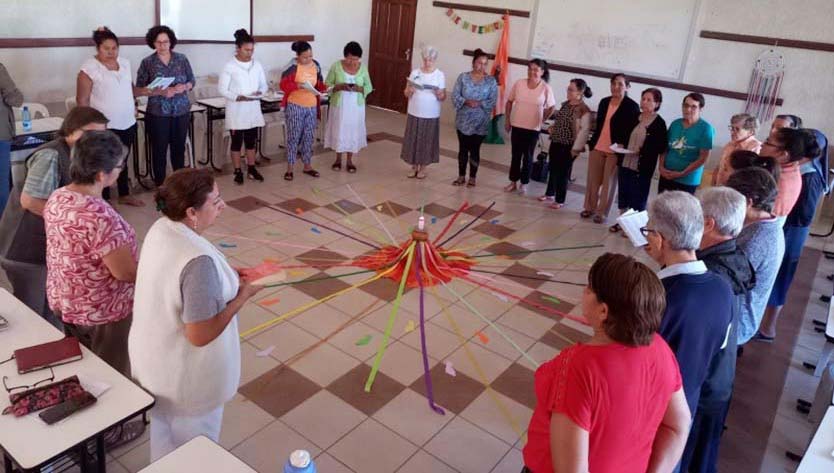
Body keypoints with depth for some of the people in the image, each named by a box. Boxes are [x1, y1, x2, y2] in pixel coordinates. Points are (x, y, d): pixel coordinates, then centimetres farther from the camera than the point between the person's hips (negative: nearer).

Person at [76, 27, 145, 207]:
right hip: (104, 126, -6)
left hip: (127, 123, 6)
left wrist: (149, 91, 1)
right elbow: (82, 100, -11)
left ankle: (124, 194, 33)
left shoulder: (125, 63, 8)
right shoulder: (89, 68, -12)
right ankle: (104, 200, 17)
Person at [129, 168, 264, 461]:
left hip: (155, 360, 8)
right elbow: (200, 335, -30)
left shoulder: (161, 229, -8)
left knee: (164, 436, 33)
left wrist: (227, 278, 3)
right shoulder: (199, 260, -35)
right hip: (186, 376, -8)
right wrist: (242, 296, -20)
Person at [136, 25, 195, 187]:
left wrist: (184, 87, -14)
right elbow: (139, 88, -4)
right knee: (159, 149, 2)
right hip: (158, 113, -2)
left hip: (182, 111, 2)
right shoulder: (147, 62, -2)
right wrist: (161, 91, -19)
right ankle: (160, 185, 13)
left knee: (179, 147, 9)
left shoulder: (181, 59, 4)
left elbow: (192, 80, 8)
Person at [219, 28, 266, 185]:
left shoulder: (257, 65, 4)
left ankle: (251, 169, 23)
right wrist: (238, 97, -24)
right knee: (237, 142, 4)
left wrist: (260, 92, -12)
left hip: (253, 110, 4)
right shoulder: (229, 66, -10)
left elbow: (264, 85, 10)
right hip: (236, 111, -4)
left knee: (251, 141, 12)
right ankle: (238, 172, 14)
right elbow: (222, 89, -11)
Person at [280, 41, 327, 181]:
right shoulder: (292, 66, -12)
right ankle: (289, 168, 9)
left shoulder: (316, 65, 4)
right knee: (293, 137, 0)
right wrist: (298, 86, -28)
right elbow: (283, 84, -14)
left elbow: (319, 83, 12)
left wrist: (325, 87, -10)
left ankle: (307, 166, 24)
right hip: (295, 106, -5)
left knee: (309, 137, 12)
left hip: (312, 106, 5)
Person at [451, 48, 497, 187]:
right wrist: (466, 102, -22)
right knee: (463, 148, 9)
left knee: (475, 149, 5)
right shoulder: (463, 77, -1)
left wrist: (479, 103, -21)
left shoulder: (491, 81, -2)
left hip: (480, 122, -1)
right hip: (463, 120, 1)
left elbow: (493, 101, -7)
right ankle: (461, 176, 20)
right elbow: (455, 96, -5)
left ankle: (472, 177, 18)